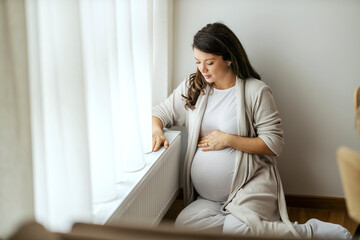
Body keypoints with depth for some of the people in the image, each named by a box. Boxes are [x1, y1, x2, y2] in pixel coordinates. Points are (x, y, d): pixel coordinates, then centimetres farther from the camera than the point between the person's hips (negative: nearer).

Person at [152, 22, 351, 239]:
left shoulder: (256, 91, -4)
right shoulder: (192, 87, 10)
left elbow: (275, 144, -5)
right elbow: (161, 112, 18)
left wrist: (228, 140, -11)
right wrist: (156, 130, -6)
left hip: (251, 187, -4)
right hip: (208, 197, 4)